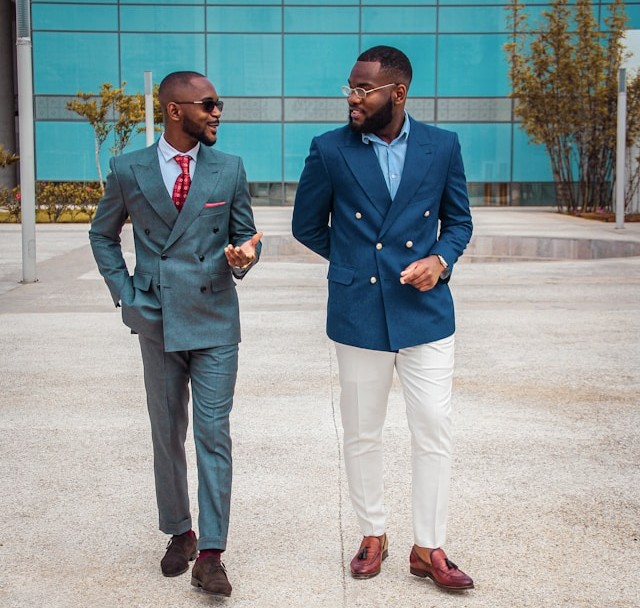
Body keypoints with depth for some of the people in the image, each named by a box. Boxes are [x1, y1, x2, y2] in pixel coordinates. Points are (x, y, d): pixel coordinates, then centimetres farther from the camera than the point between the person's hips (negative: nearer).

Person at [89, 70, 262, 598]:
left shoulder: (230, 169, 2)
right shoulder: (129, 171, 1)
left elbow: (246, 233, 9)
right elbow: (103, 235, 13)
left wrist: (244, 255, -15)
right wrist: (125, 293, 3)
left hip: (215, 322, -1)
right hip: (157, 323, 1)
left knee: (214, 434, -4)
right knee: (167, 435, 12)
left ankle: (211, 553, 2)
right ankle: (179, 533, 29)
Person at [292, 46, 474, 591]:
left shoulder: (442, 146, 0)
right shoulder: (330, 150, -2)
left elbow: (458, 219, 11)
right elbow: (307, 226, 9)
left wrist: (441, 260, -7)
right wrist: (355, 261, 9)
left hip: (425, 311, 0)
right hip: (358, 314, 0)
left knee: (435, 431, 1)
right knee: (362, 433, 10)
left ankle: (429, 549, 15)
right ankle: (373, 536, 29)